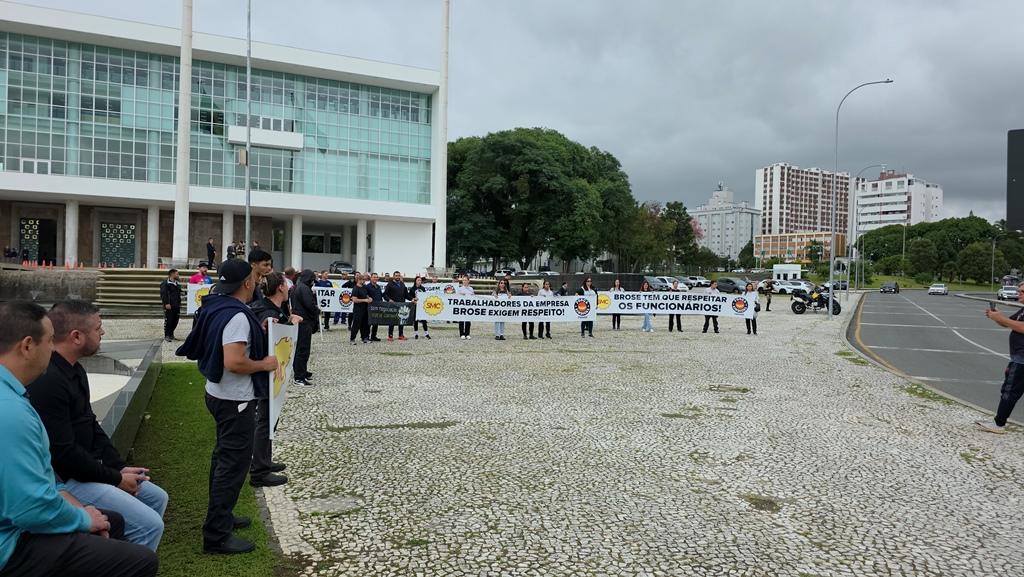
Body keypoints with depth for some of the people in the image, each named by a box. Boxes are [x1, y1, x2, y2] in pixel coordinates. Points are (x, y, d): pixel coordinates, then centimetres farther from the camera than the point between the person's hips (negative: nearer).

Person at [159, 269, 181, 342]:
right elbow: (163, 294, -14)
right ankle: (167, 336, 0)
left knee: (175, 321, 9)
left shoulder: (176, 283, 19)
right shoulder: (165, 283, -7)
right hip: (169, 306, -8)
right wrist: (166, 303, -21)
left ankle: (171, 335, 20)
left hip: (176, 306, 8)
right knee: (168, 321, -5)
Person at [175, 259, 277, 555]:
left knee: (224, 456, 22)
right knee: (234, 463, -2)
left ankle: (221, 515, 36)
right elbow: (234, 363, -32)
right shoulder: (237, 316, -24)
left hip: (218, 393, 10)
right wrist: (265, 364, -16)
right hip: (235, 399, -10)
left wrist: (255, 333, 13)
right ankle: (216, 535, 4)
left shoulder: (214, 307, 5)